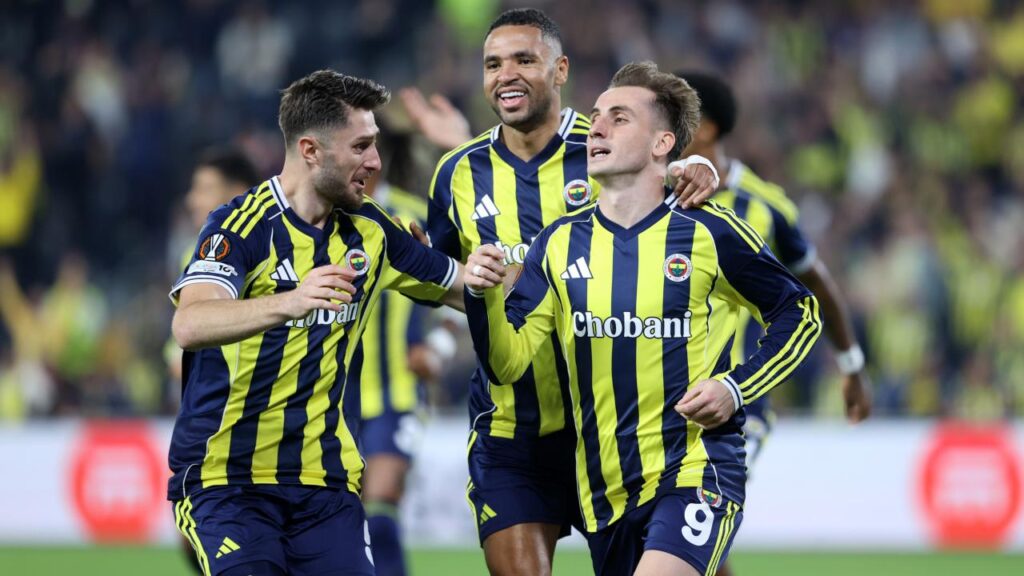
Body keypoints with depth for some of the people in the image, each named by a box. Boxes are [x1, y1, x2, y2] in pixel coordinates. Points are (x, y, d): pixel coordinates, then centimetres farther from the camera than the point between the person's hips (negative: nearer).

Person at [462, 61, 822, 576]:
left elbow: (798, 313, 7)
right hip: (605, 490, 5)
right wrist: (482, 297, -19)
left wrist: (736, 388, -8)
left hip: (697, 473, -5)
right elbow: (507, 363, 1)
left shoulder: (710, 234, -4)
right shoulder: (561, 243, 6)